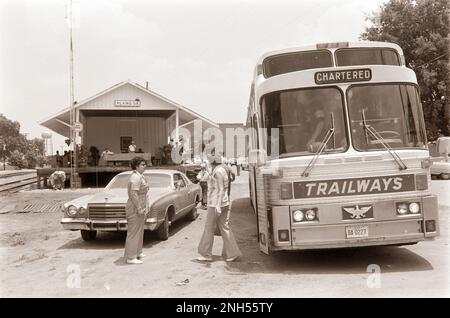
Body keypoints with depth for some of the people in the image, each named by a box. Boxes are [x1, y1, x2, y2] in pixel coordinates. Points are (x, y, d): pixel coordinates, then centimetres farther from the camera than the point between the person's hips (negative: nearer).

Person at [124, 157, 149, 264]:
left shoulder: (140, 176, 13)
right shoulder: (135, 177, -20)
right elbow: (133, 194, -25)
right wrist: (139, 208, -23)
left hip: (140, 208, 11)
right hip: (135, 208, -11)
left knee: (139, 231, 19)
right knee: (133, 232, -4)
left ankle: (137, 253, 32)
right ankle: (130, 258, 2)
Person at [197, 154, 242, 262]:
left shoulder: (218, 171, -14)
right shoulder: (222, 170, 15)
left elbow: (221, 189, -19)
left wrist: (218, 205, -24)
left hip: (216, 203, -10)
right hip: (224, 203, 10)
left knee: (209, 228, 1)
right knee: (224, 227, 9)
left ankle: (206, 254, 10)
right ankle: (233, 253, 8)